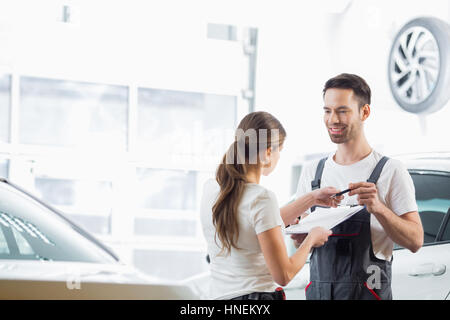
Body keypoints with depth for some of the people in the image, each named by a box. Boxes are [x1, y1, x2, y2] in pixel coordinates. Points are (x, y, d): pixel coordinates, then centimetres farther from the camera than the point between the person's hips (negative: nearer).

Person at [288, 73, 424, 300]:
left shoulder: (391, 171, -4)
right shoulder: (311, 172, 11)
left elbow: (415, 241, -9)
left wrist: (378, 208, -24)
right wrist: (299, 236, -5)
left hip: (368, 291, -4)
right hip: (318, 289, 5)